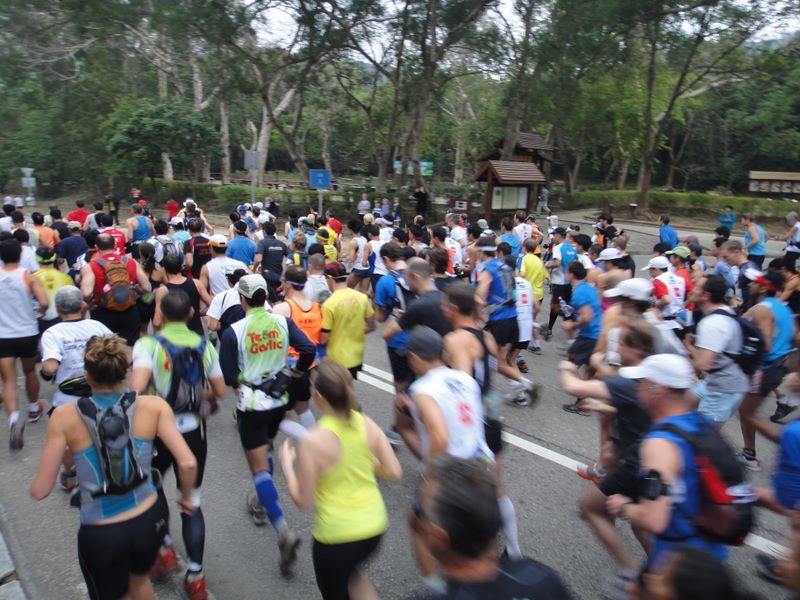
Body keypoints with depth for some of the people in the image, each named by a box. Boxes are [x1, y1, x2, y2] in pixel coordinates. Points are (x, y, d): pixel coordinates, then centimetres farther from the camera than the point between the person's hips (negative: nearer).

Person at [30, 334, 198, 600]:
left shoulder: (64, 417, -12)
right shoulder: (154, 406, -11)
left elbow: (40, 490, -8)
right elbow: (187, 463, -15)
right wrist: (186, 496, 4)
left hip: (101, 534, -1)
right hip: (149, 519, 2)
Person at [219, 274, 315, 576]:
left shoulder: (234, 331, -14)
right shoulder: (282, 322, -5)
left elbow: (226, 376, -12)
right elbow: (308, 349, -12)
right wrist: (295, 373, 6)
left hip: (251, 404, -4)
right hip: (278, 400, 4)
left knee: (260, 468, 0)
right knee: (266, 450, 30)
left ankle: (283, 531, -13)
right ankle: (263, 502, 45)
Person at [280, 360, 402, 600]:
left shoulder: (312, 441, -22)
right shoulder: (367, 424, -9)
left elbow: (302, 500, -13)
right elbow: (395, 472, -2)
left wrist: (286, 463, 0)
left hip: (336, 535, -5)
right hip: (374, 526, 5)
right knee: (349, 572, 34)